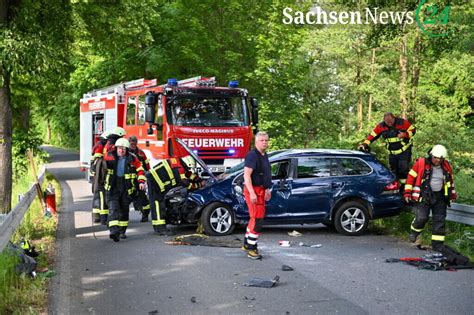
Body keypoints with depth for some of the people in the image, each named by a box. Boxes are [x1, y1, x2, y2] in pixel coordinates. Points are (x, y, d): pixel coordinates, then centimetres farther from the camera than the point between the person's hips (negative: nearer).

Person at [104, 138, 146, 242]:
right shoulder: (110, 156, 1)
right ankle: (114, 231, -26)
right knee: (113, 208, -15)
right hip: (112, 187, -1)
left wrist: (141, 181, -3)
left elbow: (140, 170, 7)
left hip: (126, 188, 2)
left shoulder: (132, 158, 0)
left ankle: (122, 231, 24)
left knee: (124, 210, 11)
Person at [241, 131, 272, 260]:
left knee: (255, 218, 17)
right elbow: (247, 175, -23)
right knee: (257, 219, -10)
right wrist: (252, 193, -29)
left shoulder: (264, 156, 15)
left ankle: (247, 244, 28)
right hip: (253, 190, -10)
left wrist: (267, 190, 24)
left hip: (261, 190, 10)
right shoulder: (252, 155, -16)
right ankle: (251, 249, -5)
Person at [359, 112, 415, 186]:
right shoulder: (381, 126, -5)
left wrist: (405, 134, -25)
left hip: (404, 150, -4)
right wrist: (365, 144, -13)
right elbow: (372, 135, -1)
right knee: (394, 170, 7)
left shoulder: (402, 122, -14)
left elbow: (412, 130, -7)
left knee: (403, 168, -15)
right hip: (392, 152, 4)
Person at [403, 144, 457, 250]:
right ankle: (414, 232, 17)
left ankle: (437, 244, 10)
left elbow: (451, 180, 22)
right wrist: (407, 192, -6)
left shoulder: (446, 167, 7)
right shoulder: (421, 163, -7)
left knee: (440, 221, 3)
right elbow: (411, 177, -3)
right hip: (424, 195, -4)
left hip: (440, 197, 4)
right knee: (421, 218, -15)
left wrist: (452, 194, 26)